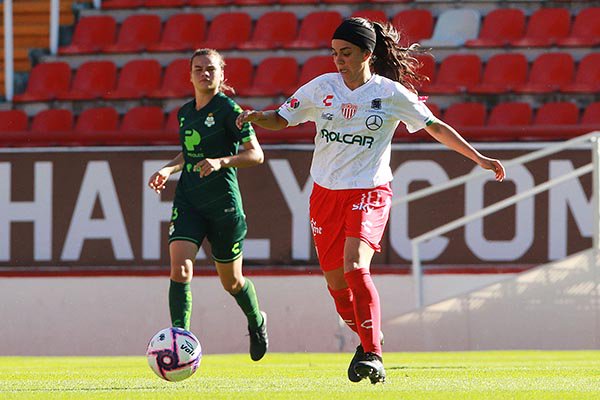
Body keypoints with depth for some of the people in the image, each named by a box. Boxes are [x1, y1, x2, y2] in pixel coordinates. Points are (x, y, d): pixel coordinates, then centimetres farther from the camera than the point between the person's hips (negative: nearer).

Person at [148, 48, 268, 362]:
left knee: (231, 281, 10)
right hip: (188, 201, 4)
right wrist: (168, 169, 9)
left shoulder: (228, 110, -9)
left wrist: (221, 161, -26)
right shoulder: (185, 112, 10)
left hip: (223, 203, -4)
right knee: (180, 269, -18)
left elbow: (256, 154, -12)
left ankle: (256, 321, 41)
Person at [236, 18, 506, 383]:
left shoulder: (391, 94, -5)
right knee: (335, 281, 7)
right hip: (326, 192, 4)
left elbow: (436, 127, 2)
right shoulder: (321, 88, 2)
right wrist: (255, 118, -14)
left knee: (355, 267, -25)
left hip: (369, 192, -4)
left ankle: (373, 357, -22)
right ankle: (369, 341, 32)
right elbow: (281, 119, 9)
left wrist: (479, 158, 1)